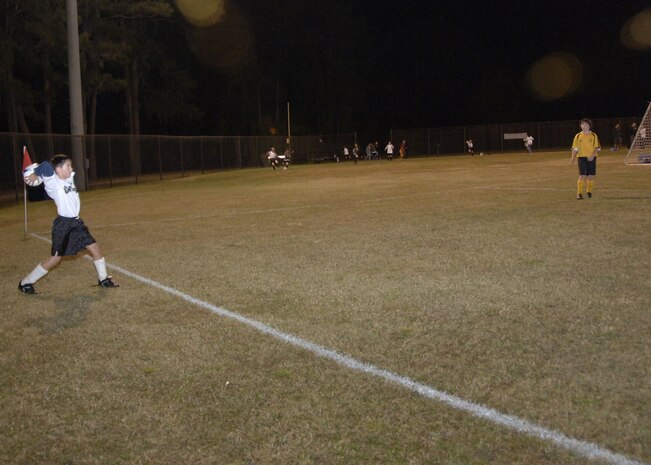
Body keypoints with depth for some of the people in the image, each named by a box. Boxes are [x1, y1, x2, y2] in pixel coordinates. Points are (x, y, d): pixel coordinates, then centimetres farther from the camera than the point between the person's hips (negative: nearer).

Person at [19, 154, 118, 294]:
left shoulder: (70, 178, 8)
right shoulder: (53, 183, -14)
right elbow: (46, 166, -30)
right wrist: (35, 175, -13)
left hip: (76, 222, 7)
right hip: (63, 224, -7)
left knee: (95, 248, 7)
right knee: (55, 258, -2)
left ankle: (103, 279, 22)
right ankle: (25, 283, 12)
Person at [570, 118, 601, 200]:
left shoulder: (593, 136, 2)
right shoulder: (578, 136, 4)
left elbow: (597, 147, 0)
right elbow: (575, 148, 4)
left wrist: (592, 155, -16)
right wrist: (573, 157, -10)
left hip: (591, 158, 1)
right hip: (581, 157, -1)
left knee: (591, 176, 4)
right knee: (582, 176, -12)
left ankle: (589, 191, 26)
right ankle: (579, 194, -11)